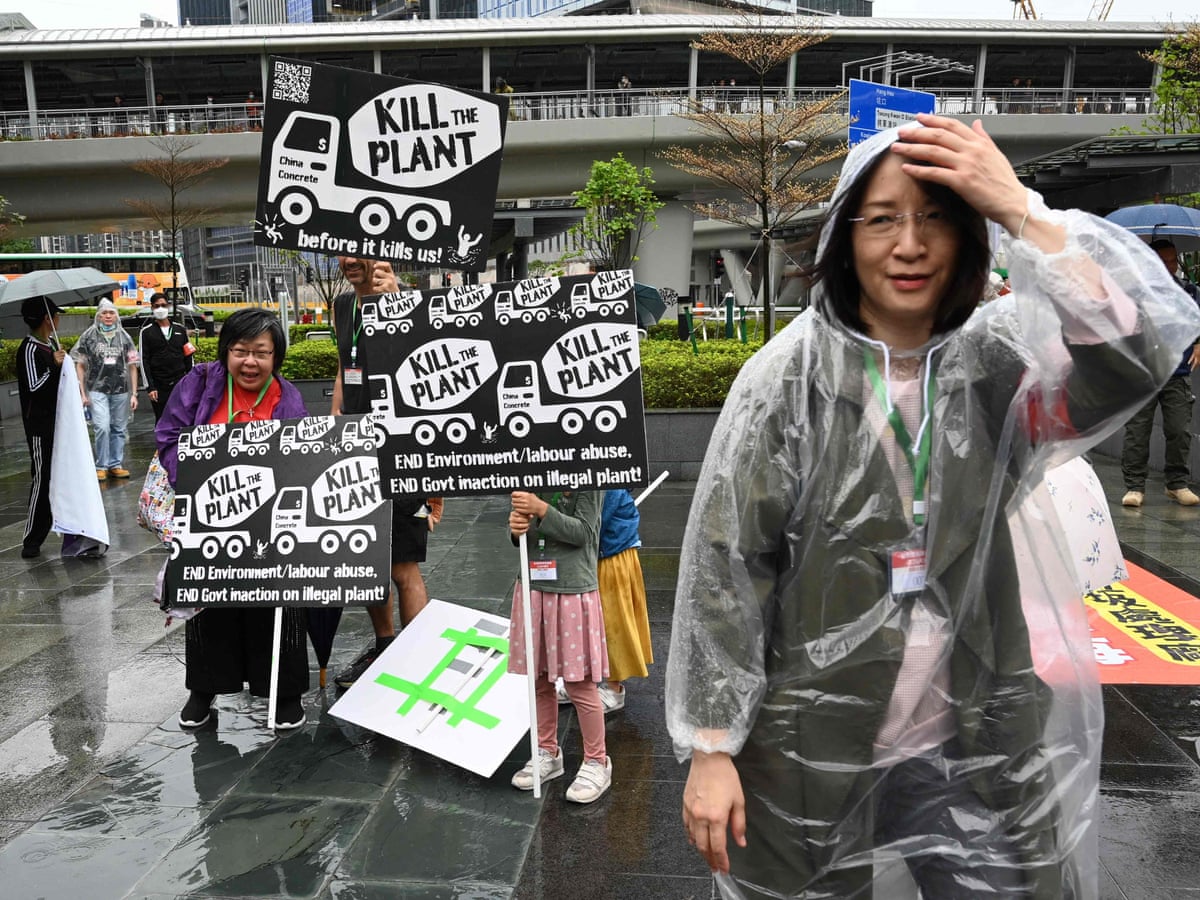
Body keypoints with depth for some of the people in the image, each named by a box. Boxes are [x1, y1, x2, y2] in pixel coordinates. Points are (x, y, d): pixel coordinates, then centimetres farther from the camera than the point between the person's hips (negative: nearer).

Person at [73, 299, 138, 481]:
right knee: (102, 428, -12)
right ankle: (101, 466, 0)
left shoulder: (124, 337, 9)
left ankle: (116, 465, 17)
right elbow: (80, 365, 5)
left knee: (118, 429, 6)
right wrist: (83, 392, -1)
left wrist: (134, 394, 5)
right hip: (97, 389, -2)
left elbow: (132, 367, 10)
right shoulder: (88, 336, 4)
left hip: (121, 390, 2)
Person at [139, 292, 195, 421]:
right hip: (159, 386, -2)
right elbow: (144, 361, -2)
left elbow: (188, 357, 12)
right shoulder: (146, 332, 3)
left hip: (180, 383, 2)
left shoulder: (180, 330, 10)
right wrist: (149, 387, -9)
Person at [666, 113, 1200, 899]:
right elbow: (724, 567, -12)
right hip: (810, 750, -2)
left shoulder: (998, 361, -3)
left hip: (976, 749, 3)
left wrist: (1019, 209, -21)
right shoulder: (790, 376, -11)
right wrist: (711, 749, -12)